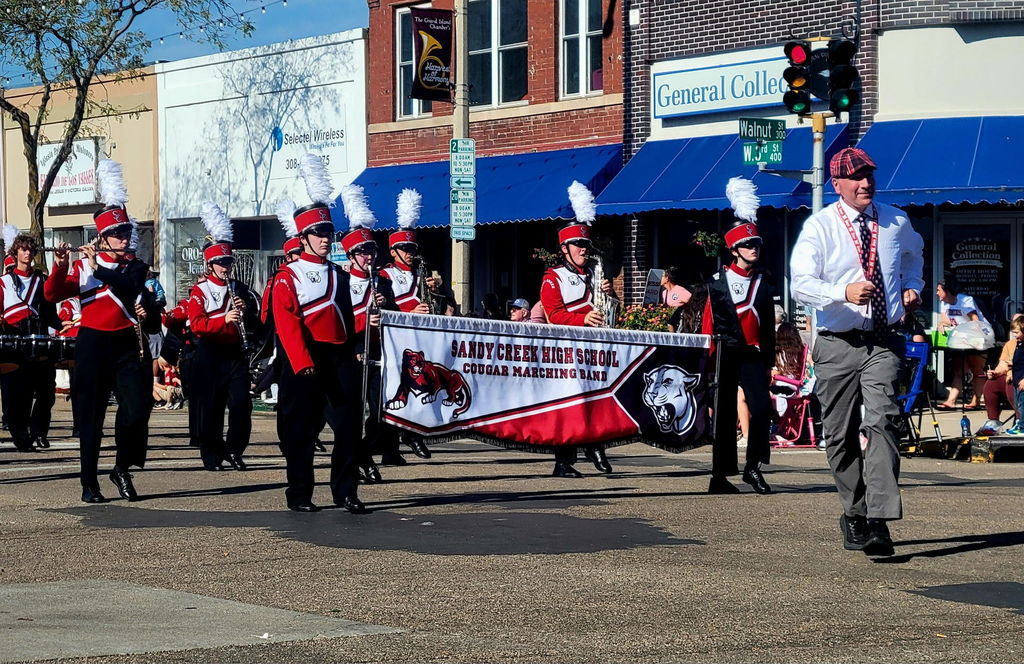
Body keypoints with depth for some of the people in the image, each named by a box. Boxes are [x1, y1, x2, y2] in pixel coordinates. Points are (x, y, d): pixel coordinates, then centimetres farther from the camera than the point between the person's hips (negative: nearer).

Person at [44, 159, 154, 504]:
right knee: (90, 414, 1)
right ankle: (89, 482, 8)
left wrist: (98, 268, -21)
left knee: (137, 407, -10)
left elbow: (129, 289, -14)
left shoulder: (135, 266, 8)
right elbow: (53, 295, -4)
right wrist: (60, 267, -21)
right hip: (93, 345, -1)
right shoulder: (82, 266, 6)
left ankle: (122, 468, 10)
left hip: (129, 345, 1)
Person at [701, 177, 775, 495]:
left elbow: (768, 325, 17)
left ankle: (752, 466, -4)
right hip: (724, 353, -3)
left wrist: (768, 360, 13)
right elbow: (707, 323, 2)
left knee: (762, 408, -14)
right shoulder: (717, 282, 2)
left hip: (753, 355, 3)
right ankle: (719, 476, 7)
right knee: (724, 414, 1)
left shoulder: (763, 284, 13)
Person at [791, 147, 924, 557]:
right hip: (837, 345, -1)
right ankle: (854, 515, 26)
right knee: (841, 435, 6)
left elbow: (914, 253, 33)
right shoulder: (819, 227, -4)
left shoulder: (896, 223, 8)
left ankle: (878, 523, -24)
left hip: (883, 343, 1)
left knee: (882, 422, -18)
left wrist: (912, 285, 14)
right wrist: (845, 292, -31)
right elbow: (801, 284, -15)